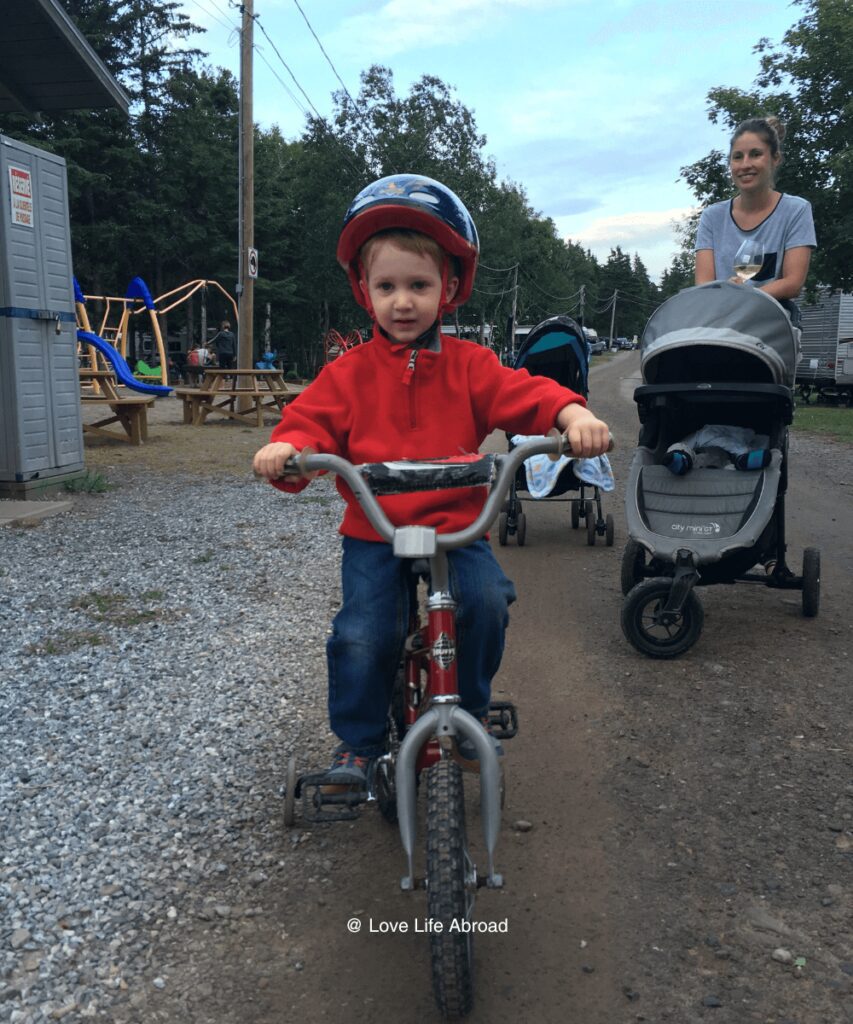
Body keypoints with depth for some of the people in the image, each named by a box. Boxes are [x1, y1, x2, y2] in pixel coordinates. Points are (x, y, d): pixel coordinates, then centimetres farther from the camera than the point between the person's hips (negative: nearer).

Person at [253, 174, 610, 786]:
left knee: (488, 600, -23)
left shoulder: (469, 365, 5)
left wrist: (573, 415, -27)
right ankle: (358, 741, 9)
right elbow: (315, 420, -4)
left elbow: (524, 395, -6)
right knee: (364, 634, -18)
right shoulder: (349, 374, 4)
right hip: (372, 534, 0)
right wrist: (285, 448, -27)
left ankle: (469, 712, 6)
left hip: (457, 526, 1)